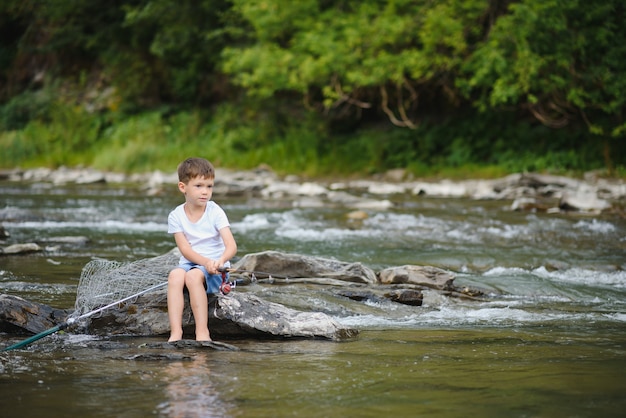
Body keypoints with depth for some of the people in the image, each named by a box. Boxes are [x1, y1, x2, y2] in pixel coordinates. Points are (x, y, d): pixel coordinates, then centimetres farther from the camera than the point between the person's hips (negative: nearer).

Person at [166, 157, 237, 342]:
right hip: (189, 263, 2)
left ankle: (202, 331, -31)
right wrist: (206, 262, -26)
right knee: (175, 275, -31)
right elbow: (185, 249, -7)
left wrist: (220, 261, -38)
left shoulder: (215, 212, -6)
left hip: (215, 268, -2)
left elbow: (231, 246, -15)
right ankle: (175, 332, -36)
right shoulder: (176, 216, 0)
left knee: (193, 276, -34)